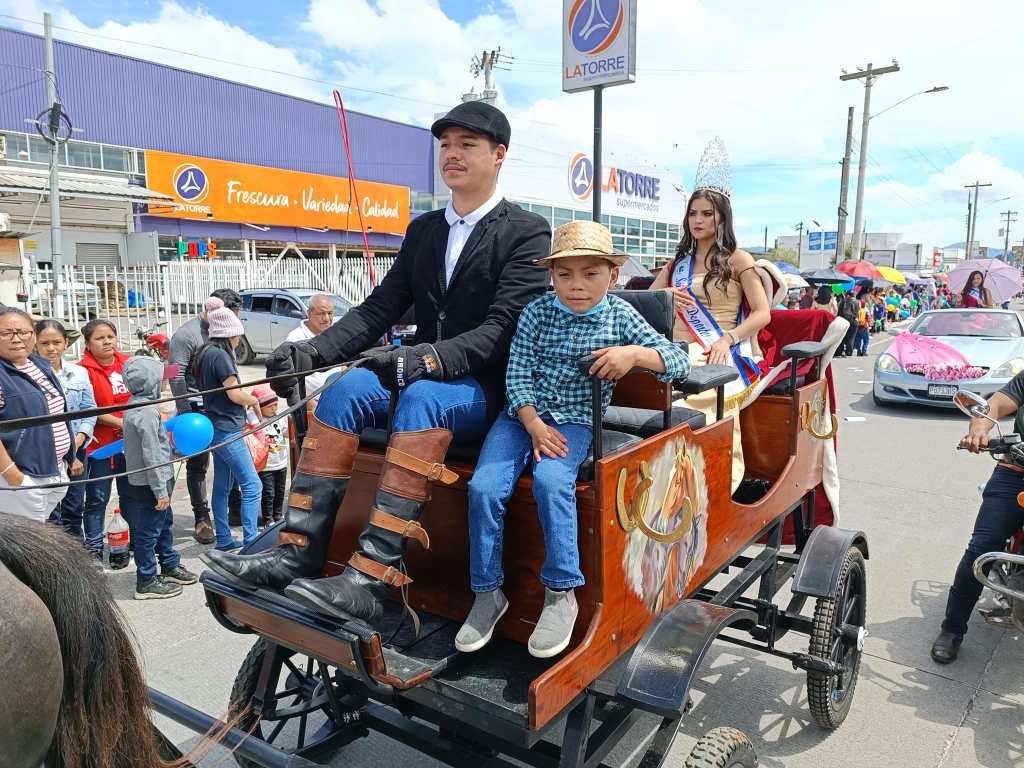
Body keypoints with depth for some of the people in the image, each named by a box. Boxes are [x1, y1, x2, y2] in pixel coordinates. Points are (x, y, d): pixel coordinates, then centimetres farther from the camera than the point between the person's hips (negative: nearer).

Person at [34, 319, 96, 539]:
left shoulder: (79, 373, 6)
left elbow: (90, 411, 7)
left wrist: (78, 440, -8)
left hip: (76, 451, 4)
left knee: (74, 509, 15)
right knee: (50, 514, 1)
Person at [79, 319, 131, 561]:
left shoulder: (127, 362, 4)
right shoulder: (84, 370, -12)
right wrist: (121, 423, -20)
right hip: (100, 444, -5)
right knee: (97, 499, 4)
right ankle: (94, 549, 15)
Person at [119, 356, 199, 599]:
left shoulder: (135, 406, 7)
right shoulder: (147, 411, -24)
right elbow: (151, 455, -25)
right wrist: (161, 491, -21)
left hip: (152, 482, 10)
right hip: (150, 484, -10)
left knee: (165, 524, 22)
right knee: (148, 532, 2)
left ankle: (170, 567, 36)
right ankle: (146, 582, 14)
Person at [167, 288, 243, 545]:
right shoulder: (185, 335, -12)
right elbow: (176, 376, -15)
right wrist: (186, 413, -17)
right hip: (197, 410, -6)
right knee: (198, 465, 3)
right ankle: (201, 519, 12)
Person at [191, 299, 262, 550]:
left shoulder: (204, 353, 11)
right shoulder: (219, 355, -17)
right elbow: (235, 394, -17)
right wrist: (255, 401, 1)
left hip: (217, 428, 10)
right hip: (227, 429, -10)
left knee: (222, 486, 14)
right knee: (252, 486, -7)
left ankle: (224, 540, 23)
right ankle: (250, 543, -6)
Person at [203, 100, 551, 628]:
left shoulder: (527, 233, -3)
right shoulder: (422, 230, 16)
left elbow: (503, 330, -16)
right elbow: (379, 310, 7)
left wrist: (427, 358, -31)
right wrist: (313, 350, -11)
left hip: (486, 390, -5)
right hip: (419, 374, 6)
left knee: (422, 397, -35)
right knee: (344, 387, -21)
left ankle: (369, 582, -38)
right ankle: (297, 554, -21)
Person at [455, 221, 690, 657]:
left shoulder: (620, 316, 1)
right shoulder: (538, 312, 2)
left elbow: (679, 361, -1)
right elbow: (517, 372, -2)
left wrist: (634, 353, -20)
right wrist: (534, 426, -15)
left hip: (574, 420, -2)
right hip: (522, 413, 2)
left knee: (550, 480, -32)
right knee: (484, 487, -19)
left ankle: (561, 593, -17)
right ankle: (487, 594, -1)